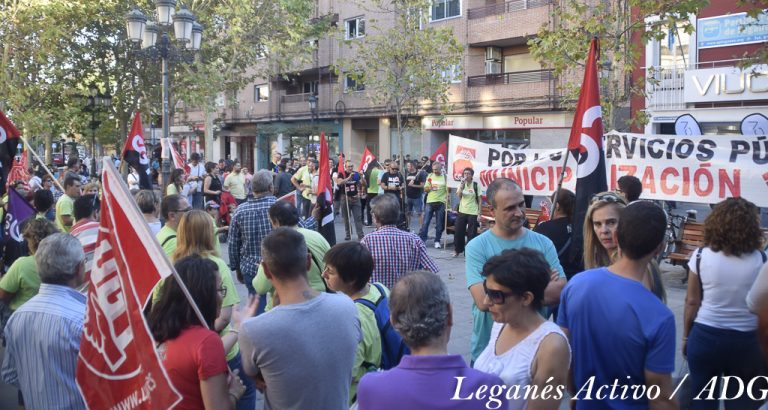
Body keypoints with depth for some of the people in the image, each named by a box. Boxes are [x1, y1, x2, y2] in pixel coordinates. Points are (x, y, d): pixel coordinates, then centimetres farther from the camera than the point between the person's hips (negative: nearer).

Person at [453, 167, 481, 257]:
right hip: (462, 211, 3)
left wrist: (479, 213, -7)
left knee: (471, 233, -1)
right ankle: (457, 250, 21)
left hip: (473, 212, -3)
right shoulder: (462, 184, 5)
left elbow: (479, 200, -3)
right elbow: (459, 195, -12)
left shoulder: (476, 185, -4)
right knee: (458, 231, 6)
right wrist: (462, 184, -22)